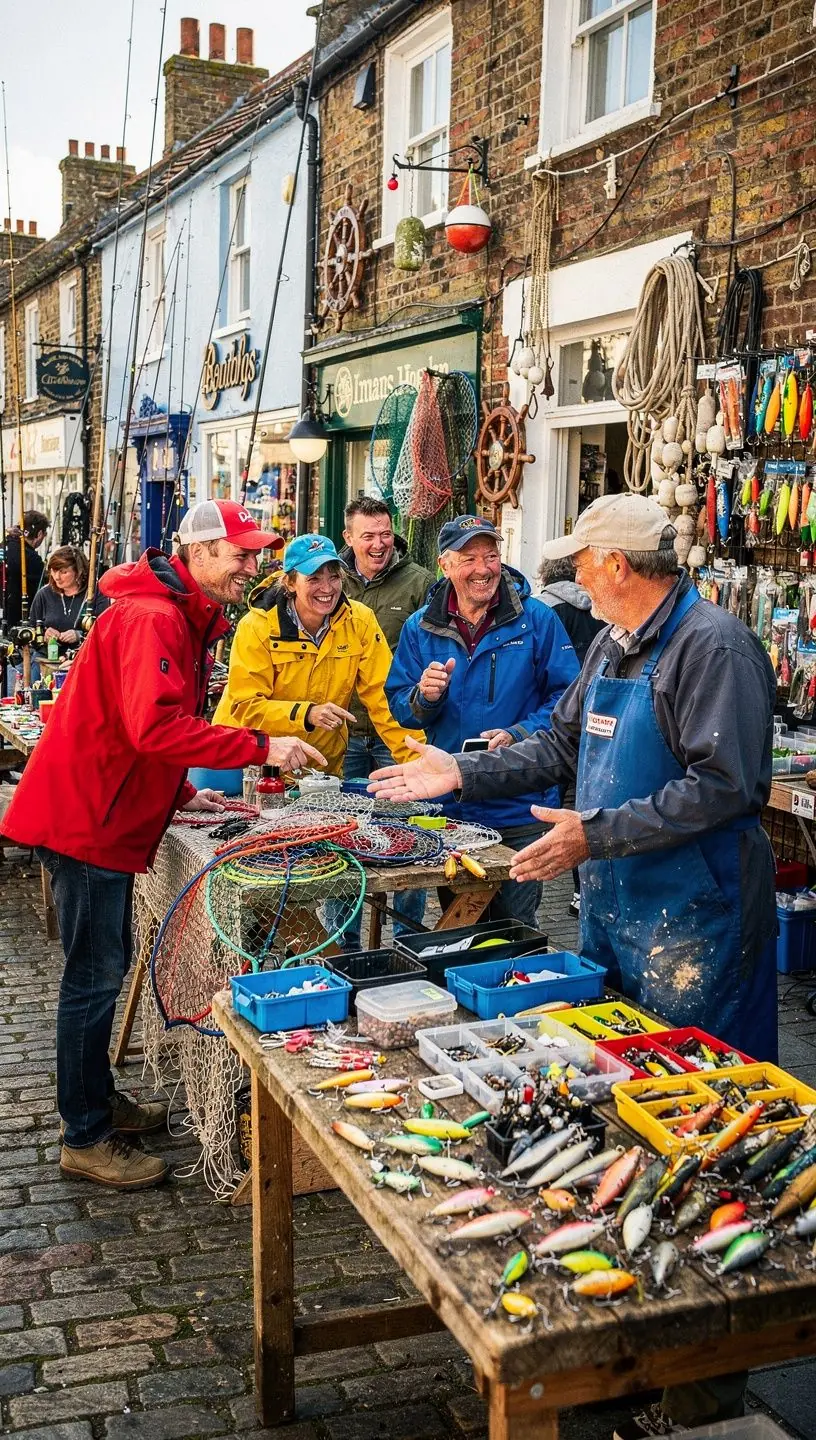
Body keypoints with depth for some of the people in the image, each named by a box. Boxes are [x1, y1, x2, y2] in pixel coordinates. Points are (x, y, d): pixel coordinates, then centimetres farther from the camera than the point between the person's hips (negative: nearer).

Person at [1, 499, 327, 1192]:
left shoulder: (186, 618, 15)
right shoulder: (152, 617, -20)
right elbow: (155, 725, -32)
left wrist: (182, 794, 11)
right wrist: (260, 747, -30)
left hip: (107, 814, 10)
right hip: (84, 816, -10)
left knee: (106, 966, 18)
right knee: (95, 975, -2)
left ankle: (98, 1099, 32)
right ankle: (86, 1139, 9)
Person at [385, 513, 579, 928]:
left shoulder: (535, 619, -5)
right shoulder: (421, 627, 4)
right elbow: (399, 707, 7)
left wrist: (518, 735, -19)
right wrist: (424, 697, -16)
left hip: (520, 811, -3)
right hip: (448, 806, 3)